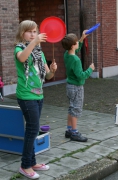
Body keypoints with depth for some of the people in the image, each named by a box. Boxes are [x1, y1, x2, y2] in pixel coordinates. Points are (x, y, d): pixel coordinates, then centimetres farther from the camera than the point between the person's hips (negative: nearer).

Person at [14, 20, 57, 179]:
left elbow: (47, 76, 12)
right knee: (33, 129, -7)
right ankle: (25, 166, 4)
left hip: (38, 95, 7)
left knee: (32, 129, 13)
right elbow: (21, 58, -33)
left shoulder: (39, 52, 13)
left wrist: (52, 70, -10)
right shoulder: (19, 48, -6)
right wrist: (34, 42, -43)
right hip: (26, 96, -7)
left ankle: (32, 162, 24)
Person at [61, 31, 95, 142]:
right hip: (76, 87, -9)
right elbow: (80, 76, -25)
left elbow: (76, 50, 22)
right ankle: (74, 133, 8)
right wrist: (90, 69, -12)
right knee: (76, 109, 0)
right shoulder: (75, 60, -25)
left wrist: (82, 39, 14)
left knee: (72, 109, 16)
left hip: (70, 86, 9)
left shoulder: (66, 54, 0)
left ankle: (69, 130, 23)